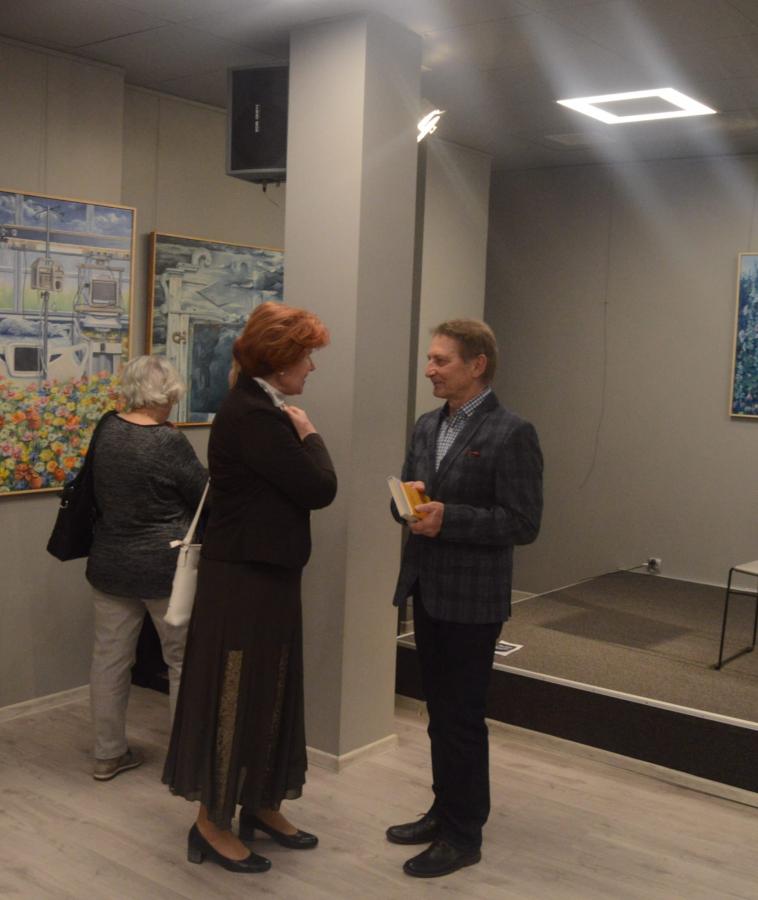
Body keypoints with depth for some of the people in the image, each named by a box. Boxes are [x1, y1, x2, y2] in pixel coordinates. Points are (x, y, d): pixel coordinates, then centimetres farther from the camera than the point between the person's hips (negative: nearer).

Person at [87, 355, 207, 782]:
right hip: (167, 568, -6)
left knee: (109, 658, 13)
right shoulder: (169, 442, -19)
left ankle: (108, 754, 24)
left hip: (110, 565, 6)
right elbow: (208, 499, -9)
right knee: (185, 661, 8)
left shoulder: (107, 429, 0)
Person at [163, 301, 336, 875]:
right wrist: (310, 435, -7)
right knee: (235, 696, 2)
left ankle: (261, 806, 32)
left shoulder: (261, 409, 10)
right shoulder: (252, 415, -21)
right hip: (244, 579, -10)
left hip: (266, 574, 10)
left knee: (269, 691, 18)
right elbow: (319, 488, -19)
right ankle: (212, 824, 18)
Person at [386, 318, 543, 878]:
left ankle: (464, 835, 20)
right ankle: (445, 811, 35)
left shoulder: (512, 434, -14)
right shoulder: (427, 427, 9)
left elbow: (523, 523, -18)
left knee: (463, 717, 4)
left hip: (472, 598, -7)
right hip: (426, 590, 7)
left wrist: (448, 516, -25)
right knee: (439, 710, 18)